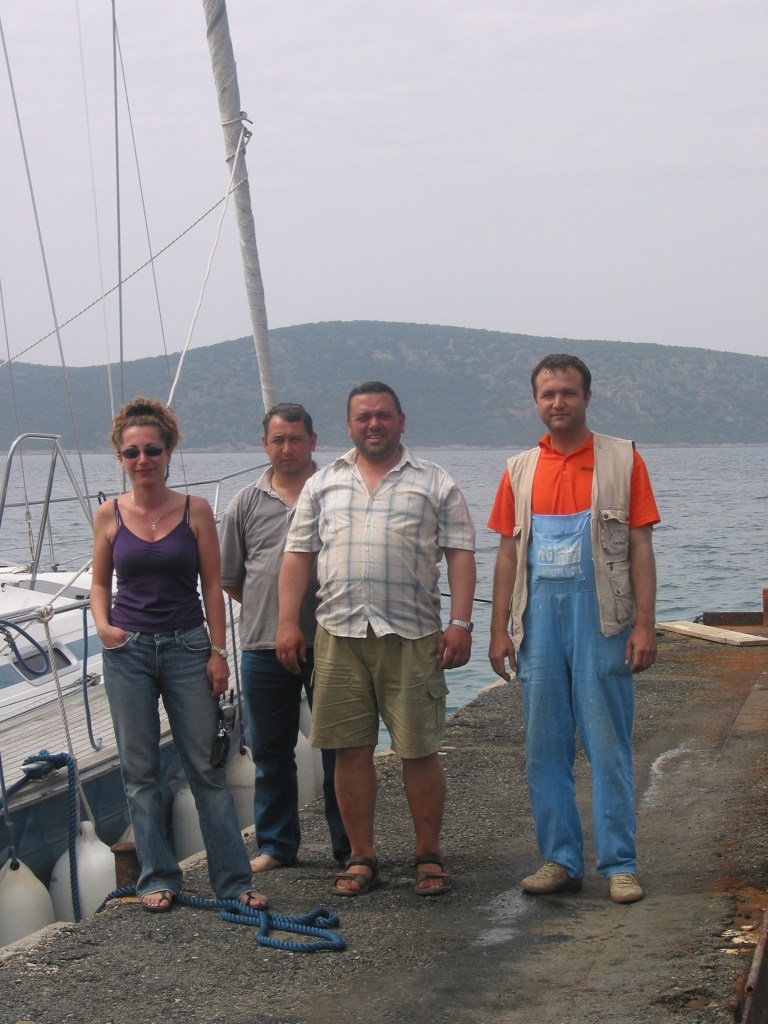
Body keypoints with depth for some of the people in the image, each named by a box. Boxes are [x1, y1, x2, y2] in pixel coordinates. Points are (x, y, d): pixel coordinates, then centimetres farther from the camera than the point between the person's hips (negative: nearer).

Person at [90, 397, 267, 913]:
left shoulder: (195, 511, -1)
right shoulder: (110, 514, 2)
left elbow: (212, 587, 1)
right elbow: (101, 582, 10)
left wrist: (218, 652, -4)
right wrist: (103, 624, -9)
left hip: (187, 648, -1)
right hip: (127, 652, 1)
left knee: (207, 767, 1)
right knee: (140, 770, 6)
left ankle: (234, 879, 7)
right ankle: (158, 878, 16)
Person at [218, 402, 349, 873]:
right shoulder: (247, 503, 9)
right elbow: (229, 577, 15)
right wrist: (268, 610, 10)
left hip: (330, 644, -2)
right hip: (265, 647, 2)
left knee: (339, 748, 4)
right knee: (271, 752, 10)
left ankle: (350, 846, 14)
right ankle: (276, 845, 21)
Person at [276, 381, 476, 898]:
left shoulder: (435, 483, 8)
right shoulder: (323, 484, 15)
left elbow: (461, 555, 3)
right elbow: (298, 554, 14)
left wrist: (461, 624, -7)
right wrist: (288, 622, 4)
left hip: (411, 635, -2)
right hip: (339, 634, 2)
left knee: (419, 750, -1)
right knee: (351, 749, 4)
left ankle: (429, 856, 12)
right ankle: (362, 856, 15)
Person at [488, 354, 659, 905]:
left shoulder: (622, 460, 3)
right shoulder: (520, 470, 11)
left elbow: (640, 547, 0)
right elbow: (508, 554, 12)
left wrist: (645, 625, -8)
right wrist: (499, 630, 6)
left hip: (601, 621, -3)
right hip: (539, 622, 3)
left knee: (609, 746, -1)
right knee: (545, 749, 5)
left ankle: (619, 864, 6)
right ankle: (560, 860, 14)